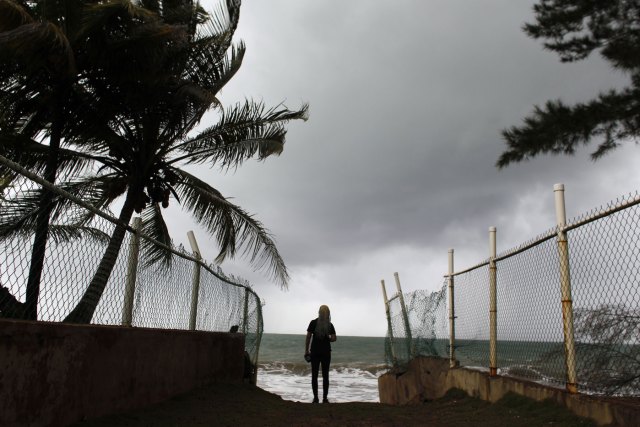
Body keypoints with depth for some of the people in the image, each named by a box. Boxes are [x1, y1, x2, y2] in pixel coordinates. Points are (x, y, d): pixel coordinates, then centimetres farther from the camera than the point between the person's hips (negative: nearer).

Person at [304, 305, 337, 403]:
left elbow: (308, 337, -5)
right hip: (326, 352, 1)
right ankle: (325, 398, 6)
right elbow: (334, 338, -5)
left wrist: (306, 351, 0)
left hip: (314, 352, -1)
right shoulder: (330, 325, 1)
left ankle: (315, 397, 3)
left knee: (314, 375, 4)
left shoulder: (313, 323, -3)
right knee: (325, 376, 6)